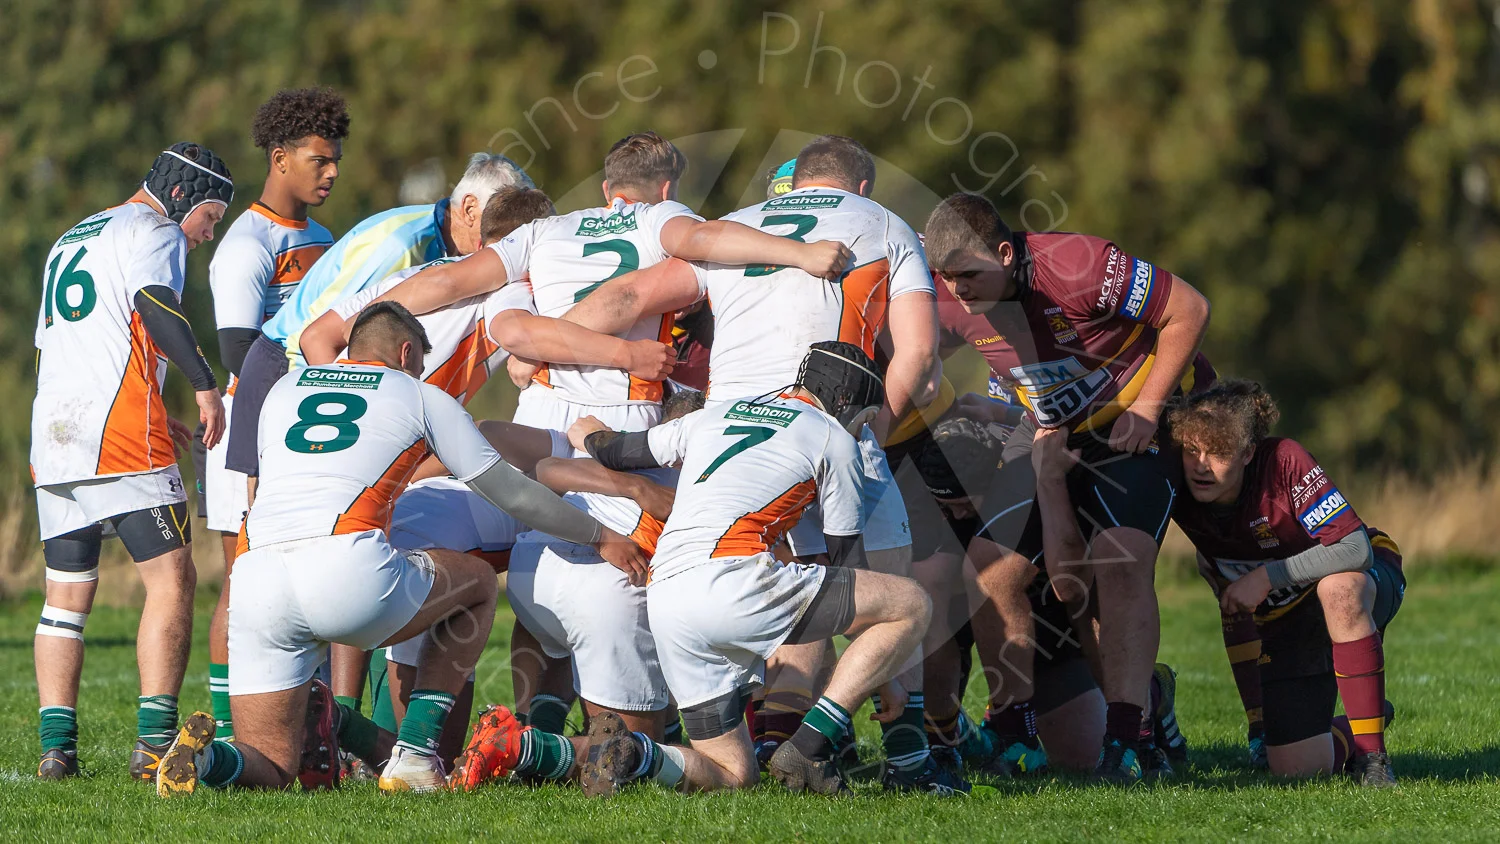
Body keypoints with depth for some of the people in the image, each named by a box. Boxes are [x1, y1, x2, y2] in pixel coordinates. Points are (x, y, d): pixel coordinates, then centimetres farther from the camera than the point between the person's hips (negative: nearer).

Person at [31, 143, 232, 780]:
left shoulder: (70, 241, 28)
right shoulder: (152, 231, 2)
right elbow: (155, 303, -18)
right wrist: (205, 385, -18)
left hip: (52, 431, 8)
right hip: (120, 437, -8)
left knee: (67, 594, 10)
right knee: (171, 580, -6)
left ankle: (56, 747, 3)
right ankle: (155, 740, -14)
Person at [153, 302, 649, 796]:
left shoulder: (283, 389, 29)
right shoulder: (421, 397, 19)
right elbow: (511, 492, 24)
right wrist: (602, 538, 37)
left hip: (253, 577, 4)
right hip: (347, 566, -4)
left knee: (271, 770, 14)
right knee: (478, 583, 27)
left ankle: (209, 756, -22)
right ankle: (413, 760, 17)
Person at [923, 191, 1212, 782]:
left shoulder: (1080, 268, -33)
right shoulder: (950, 301, -17)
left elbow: (1188, 311, -22)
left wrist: (1144, 410, -21)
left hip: (1139, 417, -5)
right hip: (1050, 428, 5)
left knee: (1122, 562, -24)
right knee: (991, 566, -8)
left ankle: (1122, 743, -25)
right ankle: (1015, 732, 3)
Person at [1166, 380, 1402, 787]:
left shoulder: (1285, 462, -30)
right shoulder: (1177, 487, -18)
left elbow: (1355, 548, -34)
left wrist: (1266, 577, -33)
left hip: (1364, 576, -4)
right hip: (1285, 620, 4)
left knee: (1338, 589, -42)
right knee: (1294, 767, -9)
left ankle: (1372, 753, -27)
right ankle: (1362, 726, 28)